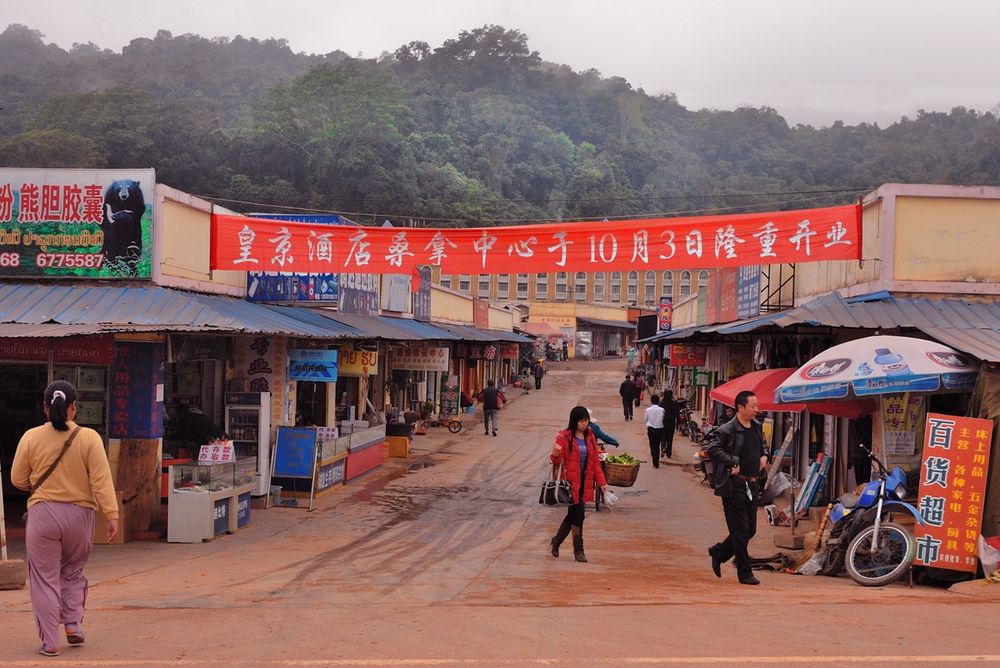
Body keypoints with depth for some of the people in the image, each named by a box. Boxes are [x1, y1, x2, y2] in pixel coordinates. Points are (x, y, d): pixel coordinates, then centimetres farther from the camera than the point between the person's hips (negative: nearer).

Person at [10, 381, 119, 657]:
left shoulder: (31, 437, -3)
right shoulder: (89, 438, -7)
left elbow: (18, 479, 5)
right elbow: (101, 480, -10)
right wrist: (112, 515, -9)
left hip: (42, 513, 0)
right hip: (79, 513, 0)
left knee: (45, 578, 7)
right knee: (73, 572, 23)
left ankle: (49, 641, 8)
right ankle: (72, 623, 15)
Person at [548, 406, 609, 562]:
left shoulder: (590, 436, 8)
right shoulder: (564, 437, -9)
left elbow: (595, 461, 10)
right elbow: (557, 461, -5)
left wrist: (601, 481, 3)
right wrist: (555, 454, -29)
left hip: (584, 483, 6)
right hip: (570, 483, -6)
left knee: (573, 514, 13)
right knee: (578, 514, -7)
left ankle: (557, 541, 33)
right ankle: (578, 550, 7)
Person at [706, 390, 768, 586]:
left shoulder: (757, 428, 12)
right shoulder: (727, 430, -13)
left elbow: (763, 445, 30)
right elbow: (713, 448, -23)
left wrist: (764, 456, 11)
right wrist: (732, 463, -23)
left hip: (752, 486, 8)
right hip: (734, 486, -8)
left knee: (750, 530, 12)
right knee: (741, 531, -3)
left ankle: (718, 552, 31)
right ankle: (745, 573, 7)